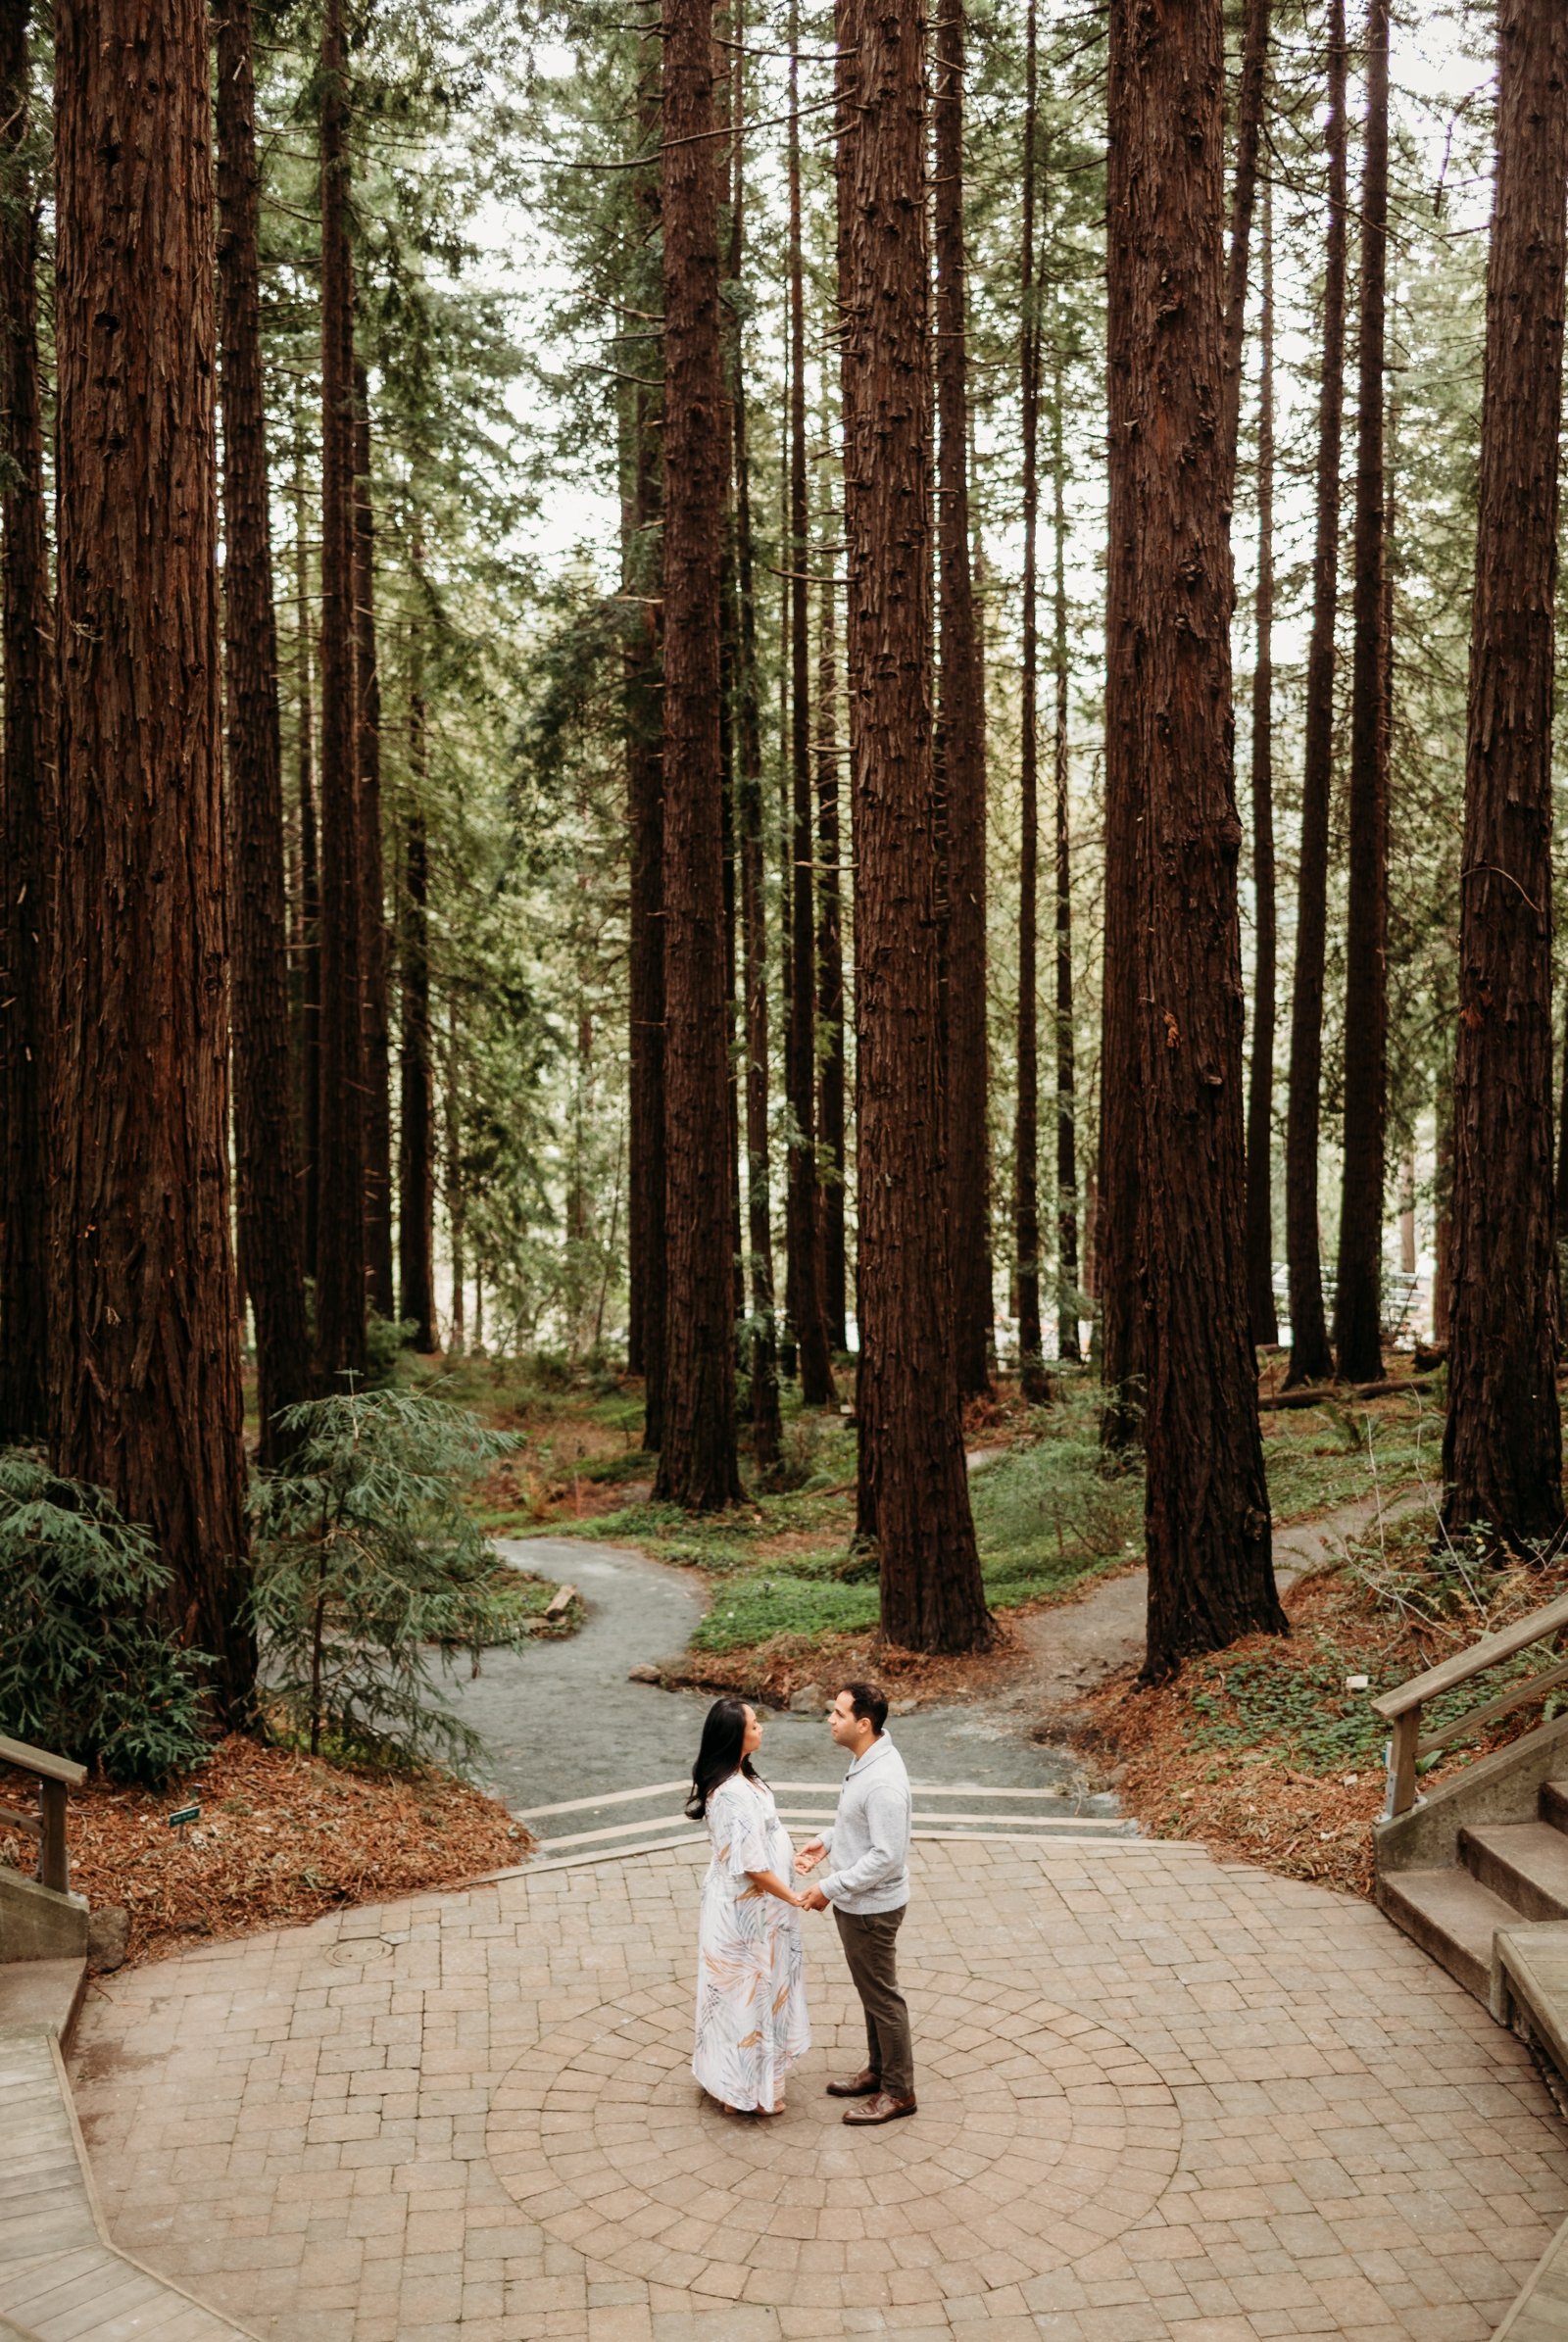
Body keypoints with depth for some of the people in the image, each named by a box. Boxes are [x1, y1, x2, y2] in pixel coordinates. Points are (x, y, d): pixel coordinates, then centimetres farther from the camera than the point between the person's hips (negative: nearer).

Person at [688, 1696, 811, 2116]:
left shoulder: (734, 1779, 1)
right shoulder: (735, 1794, -31)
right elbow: (751, 1865, -26)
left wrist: (789, 1855, 17)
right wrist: (793, 1897, -15)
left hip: (740, 1904, 10)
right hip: (745, 1910, -10)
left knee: (741, 1990, 22)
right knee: (748, 1992, 6)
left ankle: (729, 2076, 38)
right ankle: (744, 2089, 22)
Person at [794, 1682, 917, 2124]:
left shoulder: (883, 1782, -32)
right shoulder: (866, 1760, -1)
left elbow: (887, 1856, -29)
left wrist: (830, 1889, -23)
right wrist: (826, 1842, 4)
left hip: (872, 1908, -9)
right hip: (856, 1902, 9)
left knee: (882, 1996, 7)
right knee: (869, 1991, 23)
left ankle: (899, 2092, 23)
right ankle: (878, 2071, 40)